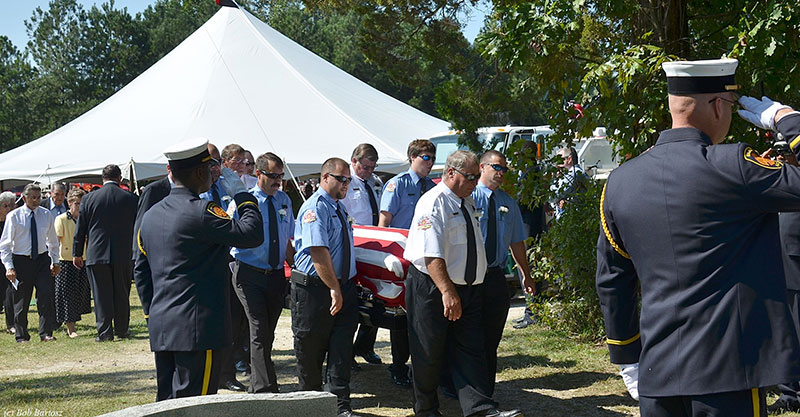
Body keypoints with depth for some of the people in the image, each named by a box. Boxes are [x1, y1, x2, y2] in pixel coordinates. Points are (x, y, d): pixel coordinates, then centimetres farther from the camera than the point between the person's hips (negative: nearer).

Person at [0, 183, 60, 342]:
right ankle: (21, 336, 15)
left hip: (42, 259, 2)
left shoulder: (46, 214, 5)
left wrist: (55, 262, 13)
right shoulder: (13, 216, -5)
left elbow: (53, 241, 17)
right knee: (21, 300, 4)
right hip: (21, 261, -2)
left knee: (46, 297, -9)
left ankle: (46, 333, -4)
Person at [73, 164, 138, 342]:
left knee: (101, 295, 3)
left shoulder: (89, 199, -1)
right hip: (123, 255, 1)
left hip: (97, 254, -1)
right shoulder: (131, 199, -2)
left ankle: (104, 332, 2)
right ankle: (121, 330, 18)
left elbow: (80, 229, 4)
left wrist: (77, 253, 12)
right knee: (121, 295, 11)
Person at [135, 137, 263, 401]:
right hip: (198, 328, -8)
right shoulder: (201, 211, -14)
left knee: (166, 401, 13)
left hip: (161, 328, 8)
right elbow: (252, 234, -16)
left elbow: (142, 269, 19)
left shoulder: (151, 214, 13)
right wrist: (241, 194, -2)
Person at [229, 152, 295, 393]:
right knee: (260, 330, -13)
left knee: (268, 333, 12)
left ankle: (256, 387, 25)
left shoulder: (284, 200, 10)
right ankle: (265, 389, -12)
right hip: (250, 275, -5)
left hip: (277, 275, 5)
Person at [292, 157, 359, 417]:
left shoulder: (338, 208, 15)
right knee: (311, 348, 7)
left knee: (341, 347, 1)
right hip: (314, 289, -8)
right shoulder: (315, 208, -14)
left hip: (343, 287, 8)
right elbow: (318, 252, -22)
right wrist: (334, 289, -22)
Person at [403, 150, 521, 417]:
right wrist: (447, 292, -32)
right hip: (432, 289, -7)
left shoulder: (467, 203, 14)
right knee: (429, 352, 4)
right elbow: (431, 255, -24)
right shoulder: (433, 203, -14)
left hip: (468, 289, 8)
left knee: (470, 350, -1)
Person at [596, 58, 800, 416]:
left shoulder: (619, 181, 7)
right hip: (728, 372, -6)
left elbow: (612, 282, 12)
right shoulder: (730, 167, -13)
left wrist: (627, 359, 22)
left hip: (657, 371, 6)